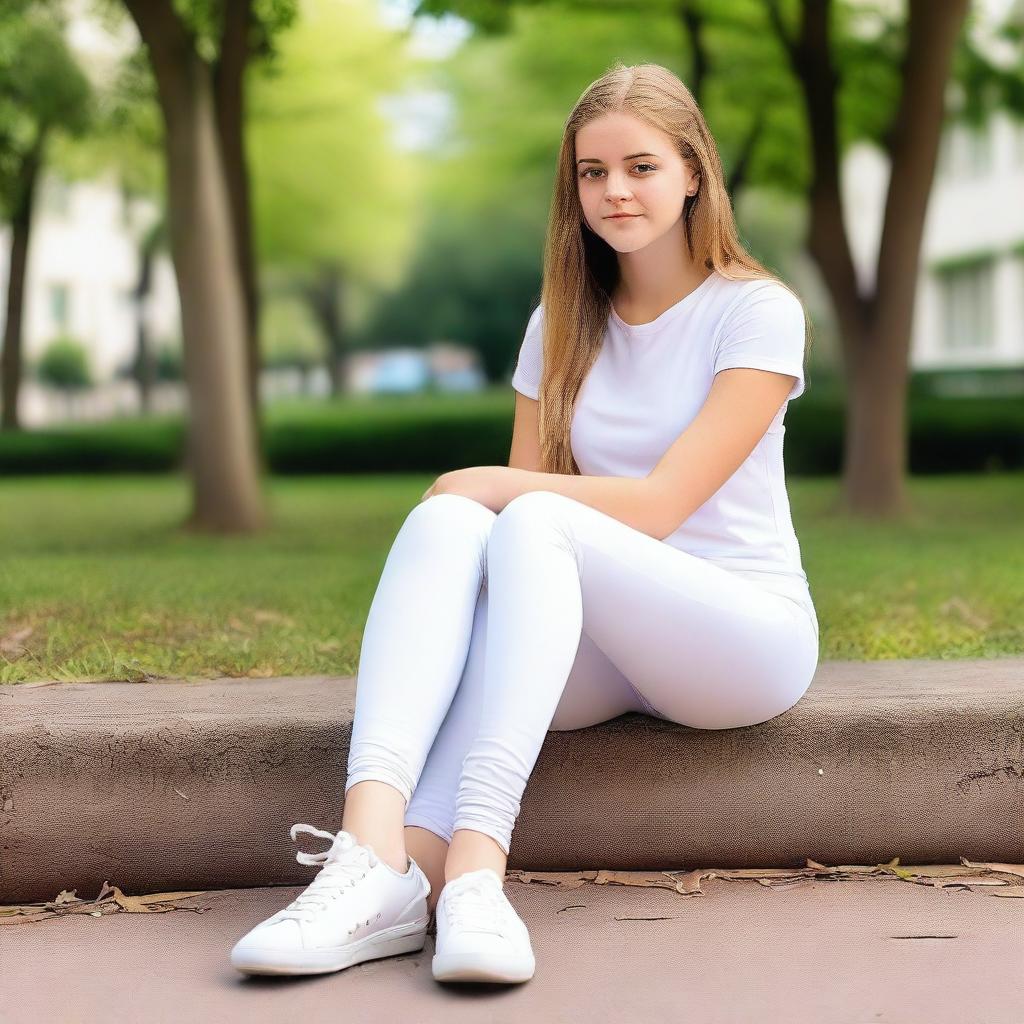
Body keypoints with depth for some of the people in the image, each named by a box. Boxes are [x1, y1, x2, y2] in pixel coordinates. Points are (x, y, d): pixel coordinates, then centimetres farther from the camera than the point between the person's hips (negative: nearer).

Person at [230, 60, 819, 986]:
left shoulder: (757, 311, -4)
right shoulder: (564, 325, 13)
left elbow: (660, 504, -14)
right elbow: (527, 486, 6)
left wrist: (491, 486, -11)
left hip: (748, 631, -4)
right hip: (593, 656, 4)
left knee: (535, 525, -32)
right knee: (445, 521, -27)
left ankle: (473, 868, -47)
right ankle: (374, 850, -47)